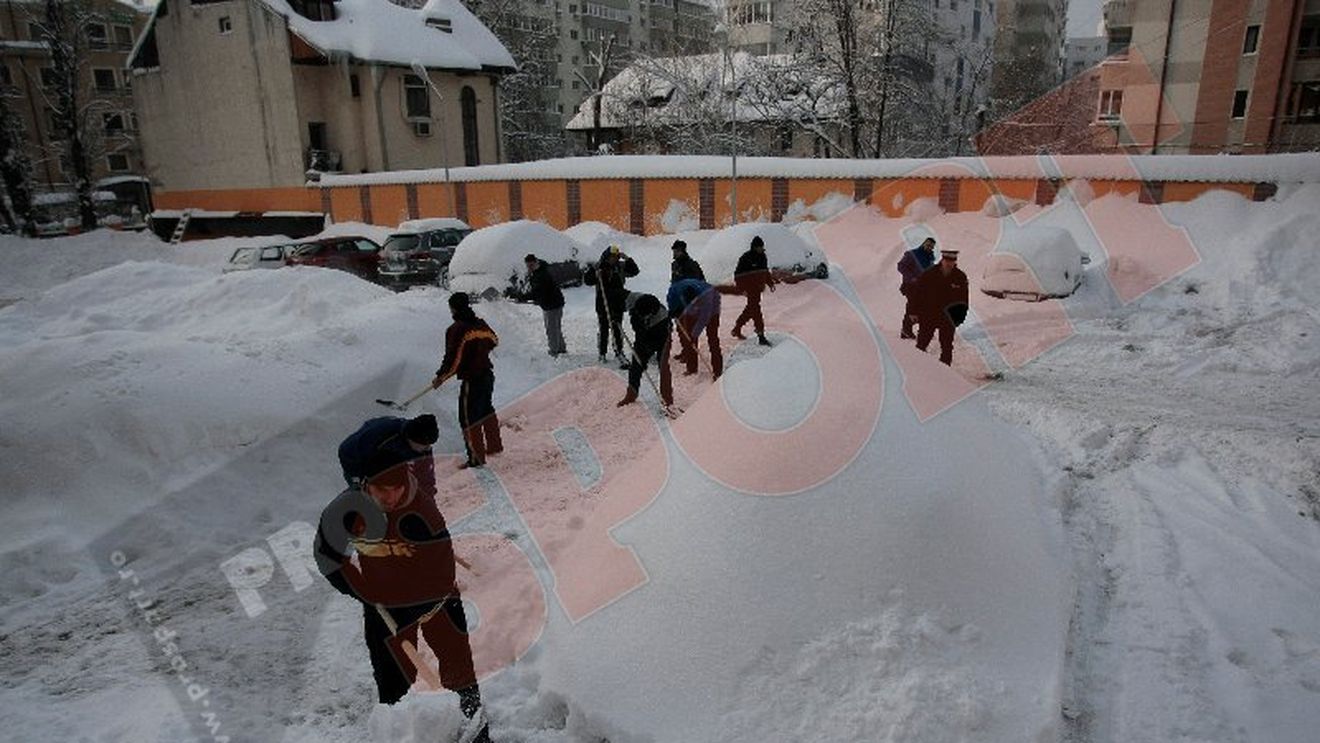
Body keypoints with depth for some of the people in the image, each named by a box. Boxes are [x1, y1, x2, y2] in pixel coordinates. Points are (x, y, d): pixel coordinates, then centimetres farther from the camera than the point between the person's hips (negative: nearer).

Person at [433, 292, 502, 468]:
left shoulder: (456, 330, -18)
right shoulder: (481, 324, 4)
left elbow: (453, 359, -19)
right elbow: (494, 341, 19)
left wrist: (441, 377, -5)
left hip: (472, 379, -8)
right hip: (488, 374, 8)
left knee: (469, 418, 2)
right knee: (487, 411, 24)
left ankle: (476, 457, 6)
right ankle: (494, 446, 37)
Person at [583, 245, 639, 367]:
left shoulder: (620, 266, 3)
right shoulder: (598, 267, -3)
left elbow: (634, 271, -3)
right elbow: (587, 280, -5)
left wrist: (627, 259, -13)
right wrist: (594, 274, -23)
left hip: (617, 303, 1)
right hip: (602, 303, -1)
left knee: (617, 328, 4)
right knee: (603, 329, 6)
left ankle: (619, 352, 13)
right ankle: (602, 353, 18)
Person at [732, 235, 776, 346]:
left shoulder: (762, 256, 9)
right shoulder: (746, 258, -14)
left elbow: (766, 271, 22)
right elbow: (738, 274, -14)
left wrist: (770, 283, 14)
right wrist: (742, 288, -20)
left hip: (758, 287, 9)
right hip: (750, 288, -8)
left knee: (750, 309, 18)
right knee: (755, 309, -11)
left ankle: (737, 329, 36)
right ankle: (761, 336, -12)